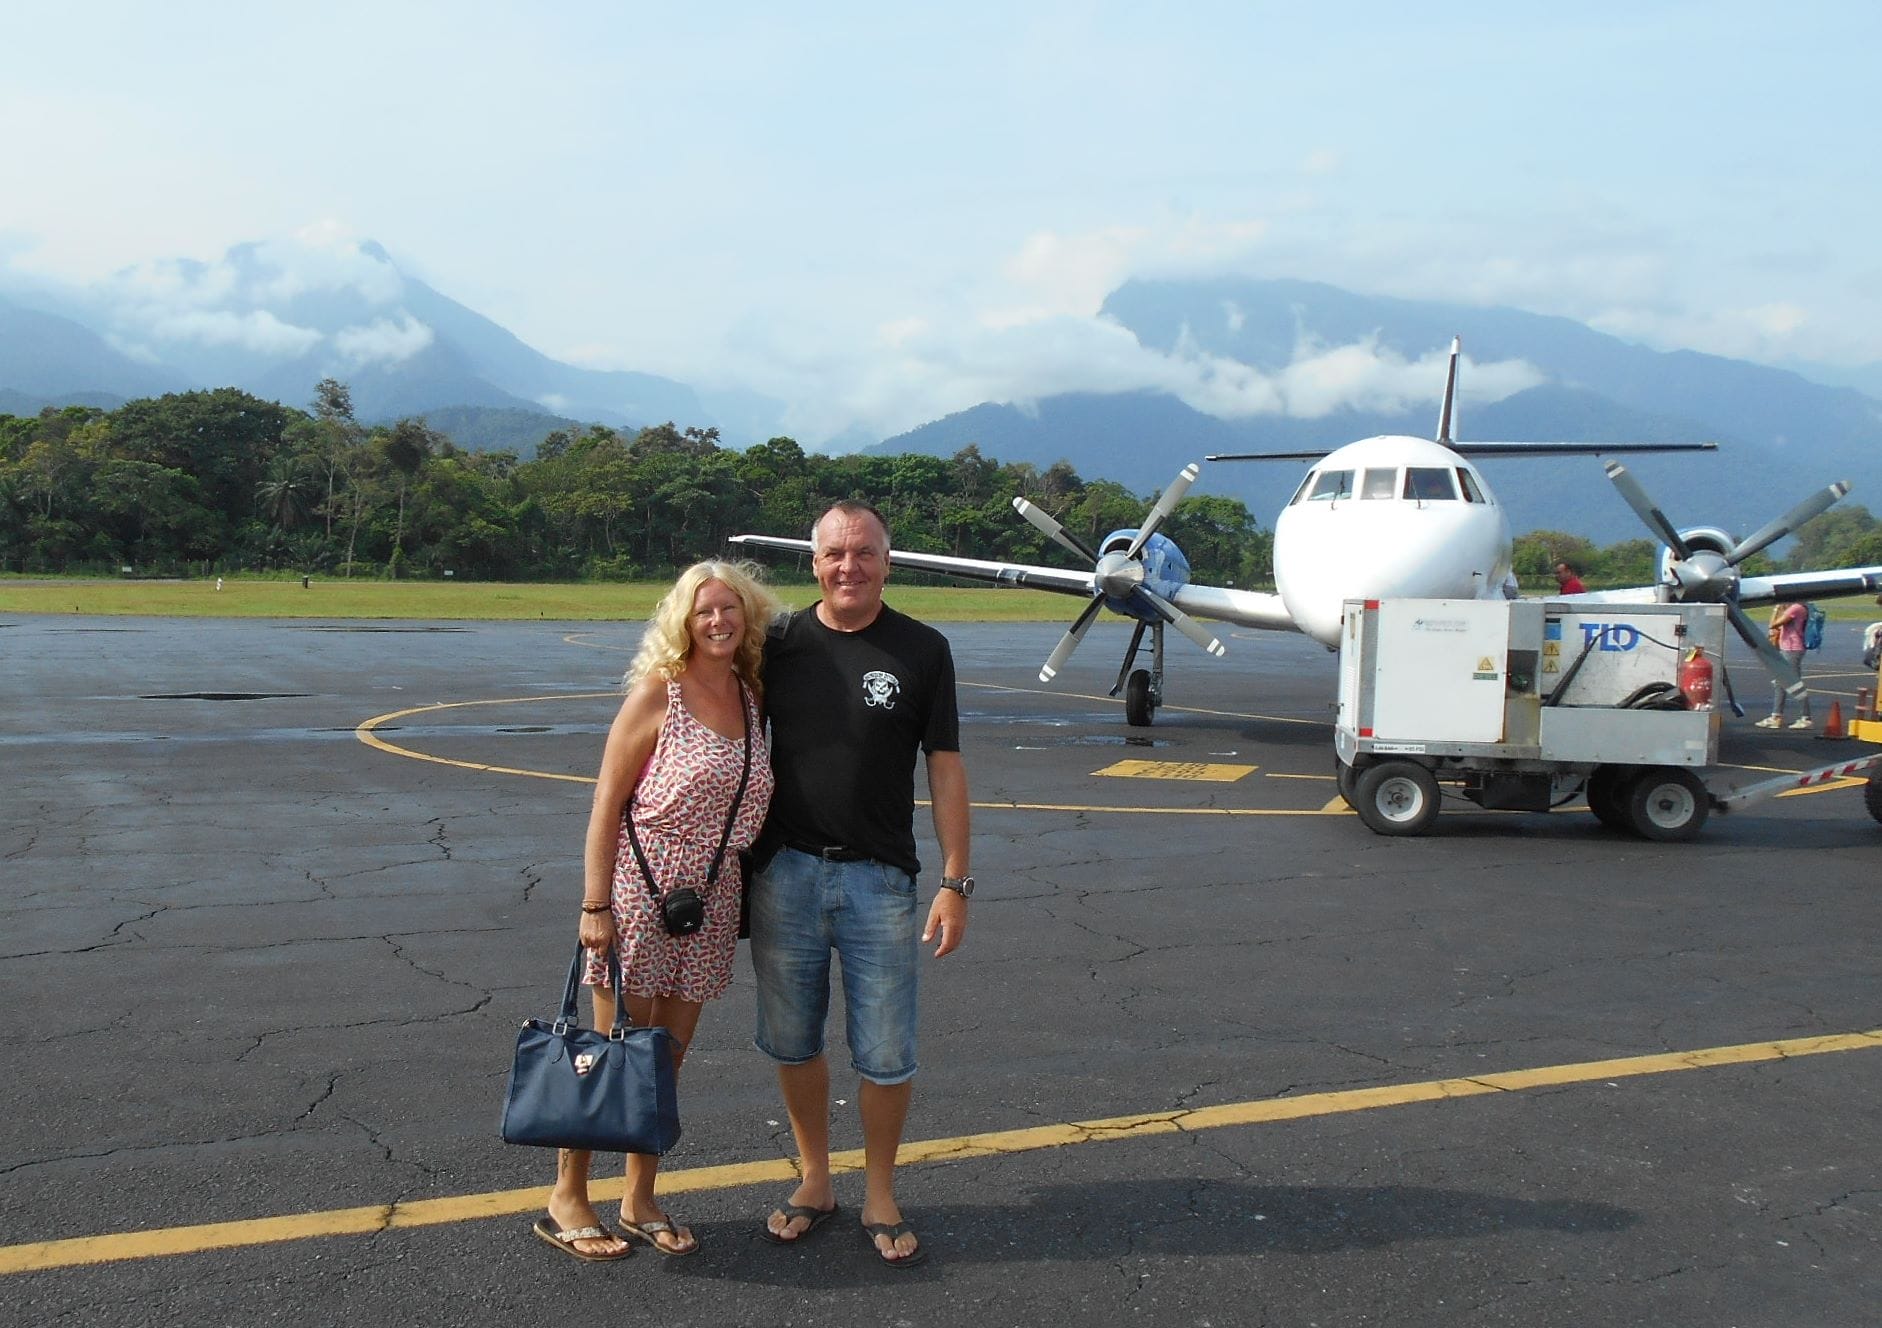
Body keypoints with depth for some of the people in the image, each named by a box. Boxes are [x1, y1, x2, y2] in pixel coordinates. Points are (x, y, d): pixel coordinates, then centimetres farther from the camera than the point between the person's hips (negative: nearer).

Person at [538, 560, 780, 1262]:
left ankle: (639, 1199, 26)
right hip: (640, 888, -5)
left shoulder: (754, 698, 7)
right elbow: (606, 805, -10)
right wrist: (595, 906, -14)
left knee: (668, 1056, 13)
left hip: (712, 901, 5)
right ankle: (566, 1200, 18)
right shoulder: (657, 692, -9)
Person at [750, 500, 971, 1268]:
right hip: (786, 873, 2)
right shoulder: (780, 644, 3)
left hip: (880, 880, -2)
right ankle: (814, 1181, 31)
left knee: (886, 1054, 4)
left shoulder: (922, 651, -1)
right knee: (792, 1042, 12)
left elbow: (945, 768, 0)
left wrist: (956, 882, -5)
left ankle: (880, 1196, 24)